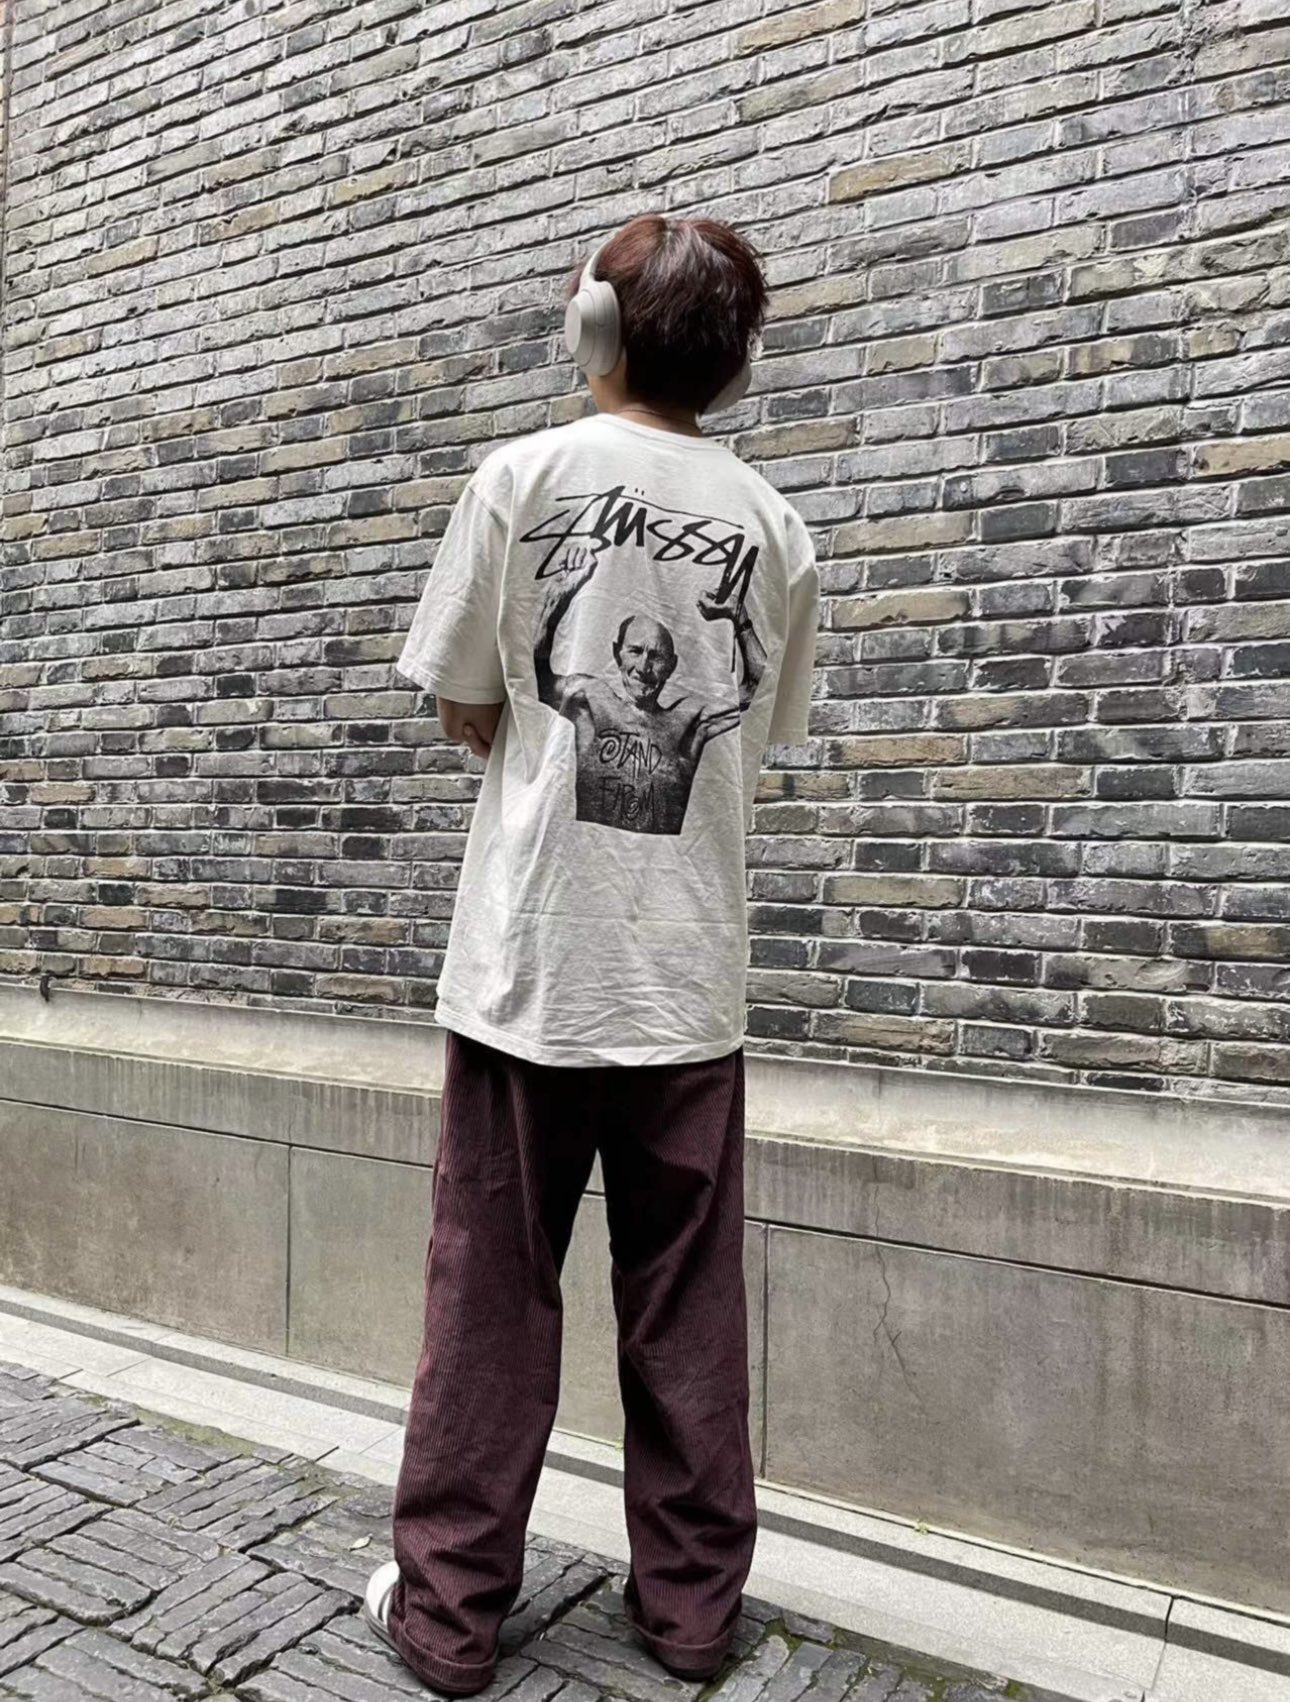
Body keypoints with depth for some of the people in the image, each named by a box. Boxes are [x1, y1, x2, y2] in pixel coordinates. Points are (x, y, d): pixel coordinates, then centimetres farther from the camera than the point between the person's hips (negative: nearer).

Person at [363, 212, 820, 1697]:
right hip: (691, 971, 3)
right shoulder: (773, 527, 5)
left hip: (533, 957, -2)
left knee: (490, 1296, 10)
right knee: (686, 1310, 12)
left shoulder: (524, 477, -3)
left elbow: (465, 711, 1)